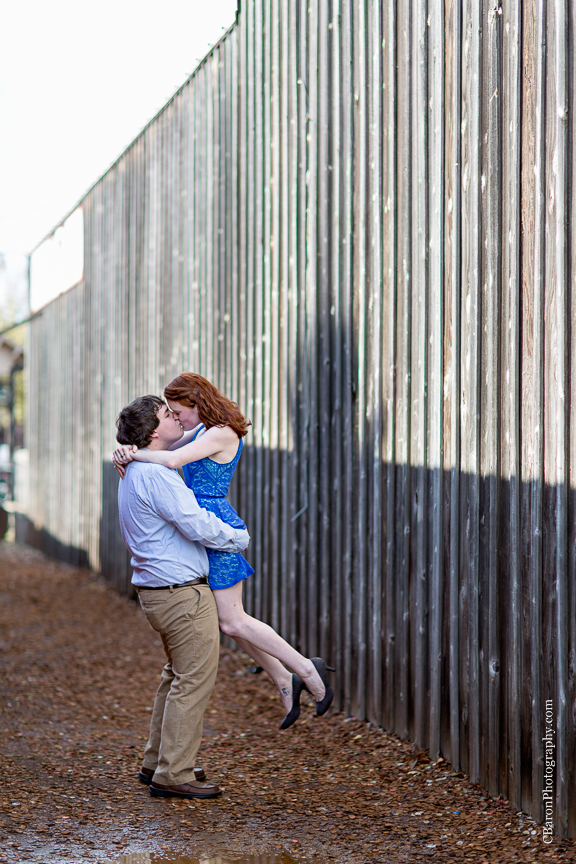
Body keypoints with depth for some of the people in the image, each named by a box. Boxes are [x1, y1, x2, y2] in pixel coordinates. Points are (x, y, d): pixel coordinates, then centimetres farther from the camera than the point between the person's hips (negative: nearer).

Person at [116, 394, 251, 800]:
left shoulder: (137, 471, 13)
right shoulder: (155, 475, -20)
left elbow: (181, 446, 36)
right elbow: (198, 526, -24)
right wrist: (240, 538, -7)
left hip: (159, 590, 11)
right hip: (182, 591, -11)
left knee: (178, 675, 21)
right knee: (194, 680, -5)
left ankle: (157, 762, 28)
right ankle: (173, 774, -3)